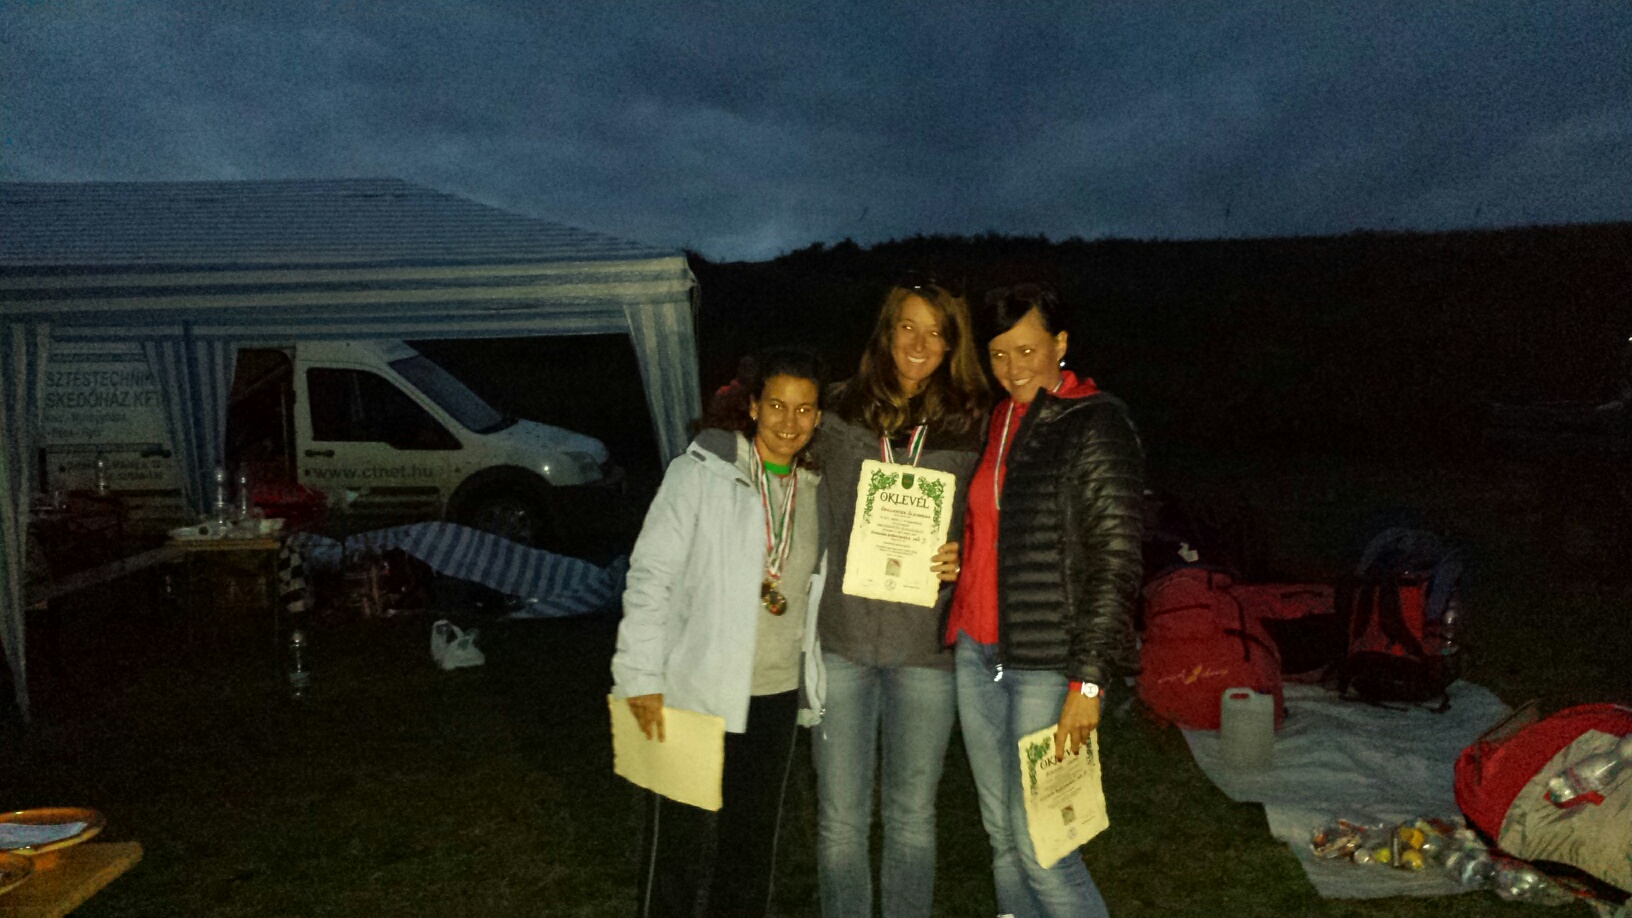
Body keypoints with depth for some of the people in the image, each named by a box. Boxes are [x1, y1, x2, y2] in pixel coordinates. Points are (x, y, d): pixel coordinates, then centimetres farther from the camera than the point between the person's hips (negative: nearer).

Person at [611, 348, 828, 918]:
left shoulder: (813, 489, 6)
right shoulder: (702, 472, -10)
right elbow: (651, 575, -12)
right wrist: (642, 677, -15)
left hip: (777, 697, 5)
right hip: (699, 693, -5)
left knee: (753, 844, 17)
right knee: (685, 844, 4)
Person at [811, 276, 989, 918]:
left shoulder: (971, 429, 0)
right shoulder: (839, 413, 3)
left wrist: (964, 562, -11)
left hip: (926, 647, 0)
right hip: (839, 639, 1)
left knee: (911, 814, 13)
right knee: (840, 817, 9)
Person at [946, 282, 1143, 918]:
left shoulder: (1095, 426, -8)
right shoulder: (995, 424, 13)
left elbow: (1115, 562, -13)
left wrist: (1089, 680, -16)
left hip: (1048, 665, -6)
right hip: (978, 655, 7)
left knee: (1038, 846, -4)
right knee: (1001, 836, 13)